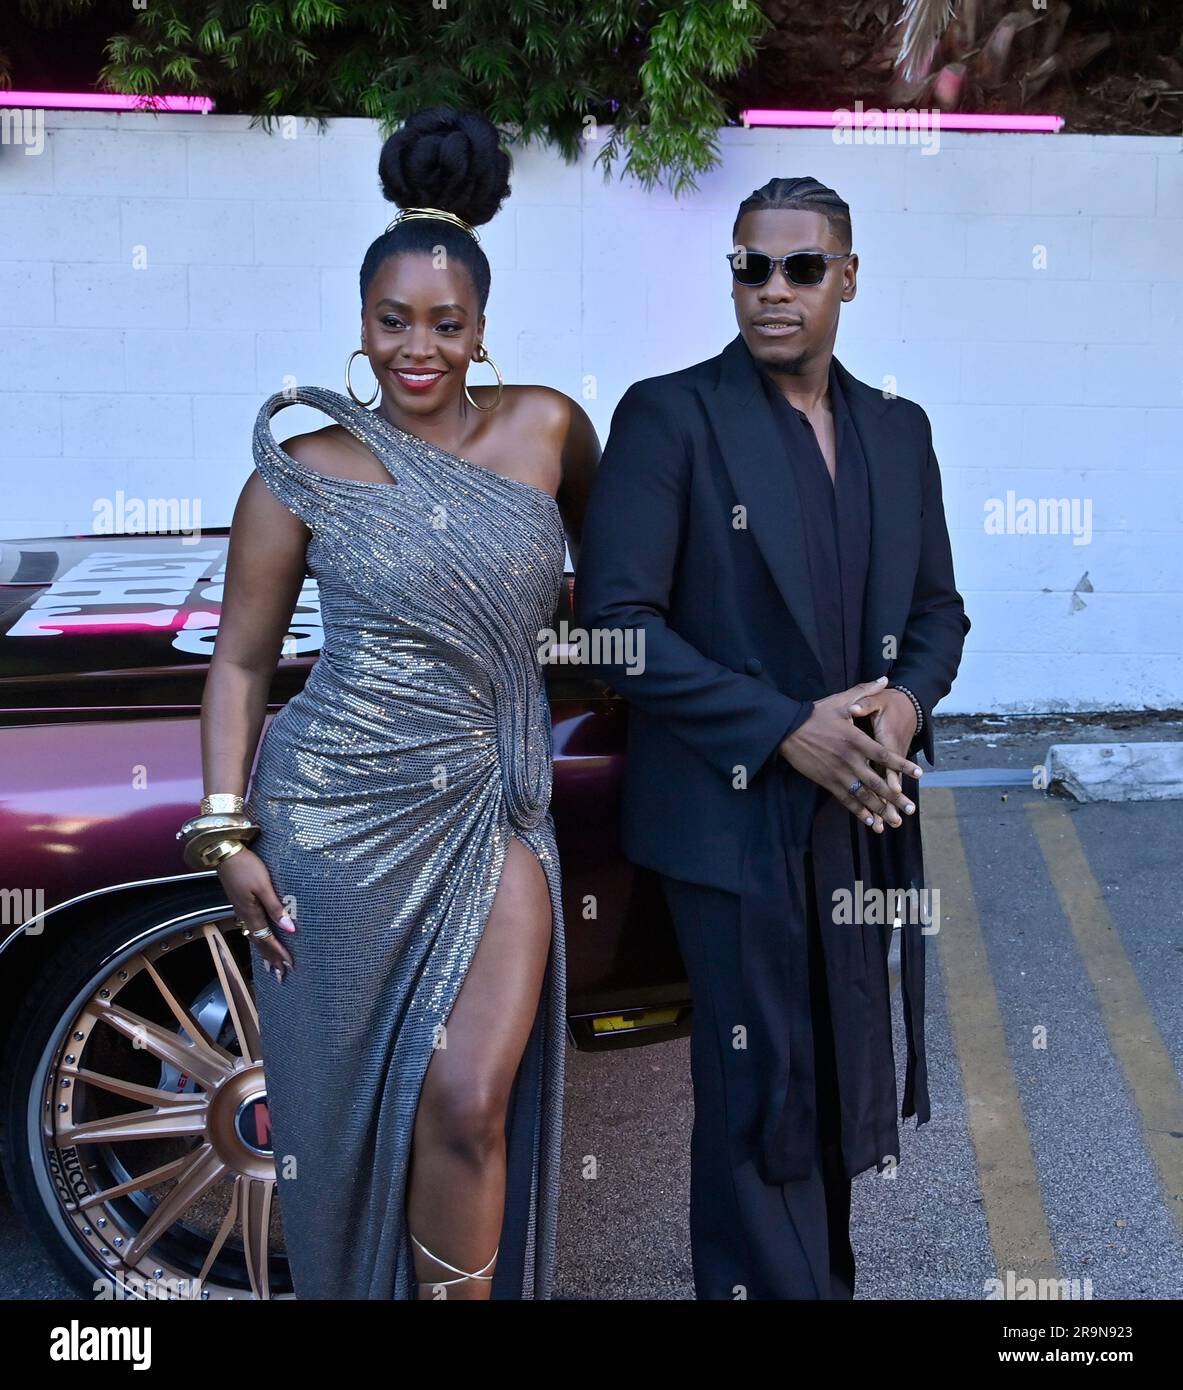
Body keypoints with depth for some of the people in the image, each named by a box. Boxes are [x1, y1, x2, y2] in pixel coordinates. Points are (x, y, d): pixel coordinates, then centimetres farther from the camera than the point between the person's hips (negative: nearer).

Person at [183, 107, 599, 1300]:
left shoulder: (543, 428, 0)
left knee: (469, 1101, -9)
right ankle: (352, 1284, 35)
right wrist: (228, 834, -3)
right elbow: (239, 660, 2)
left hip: (494, 810, 1)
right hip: (340, 817, -1)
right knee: (347, 1107, 10)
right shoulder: (304, 474, -4)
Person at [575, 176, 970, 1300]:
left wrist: (908, 702, -7)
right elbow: (617, 621, -13)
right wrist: (784, 730, -18)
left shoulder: (898, 430, 10)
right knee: (760, 1092, 2)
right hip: (735, 815, -5)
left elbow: (937, 606, 16)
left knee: (842, 1081, 15)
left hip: (863, 815, 5)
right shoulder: (669, 415, -7)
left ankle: (828, 1273, 33)